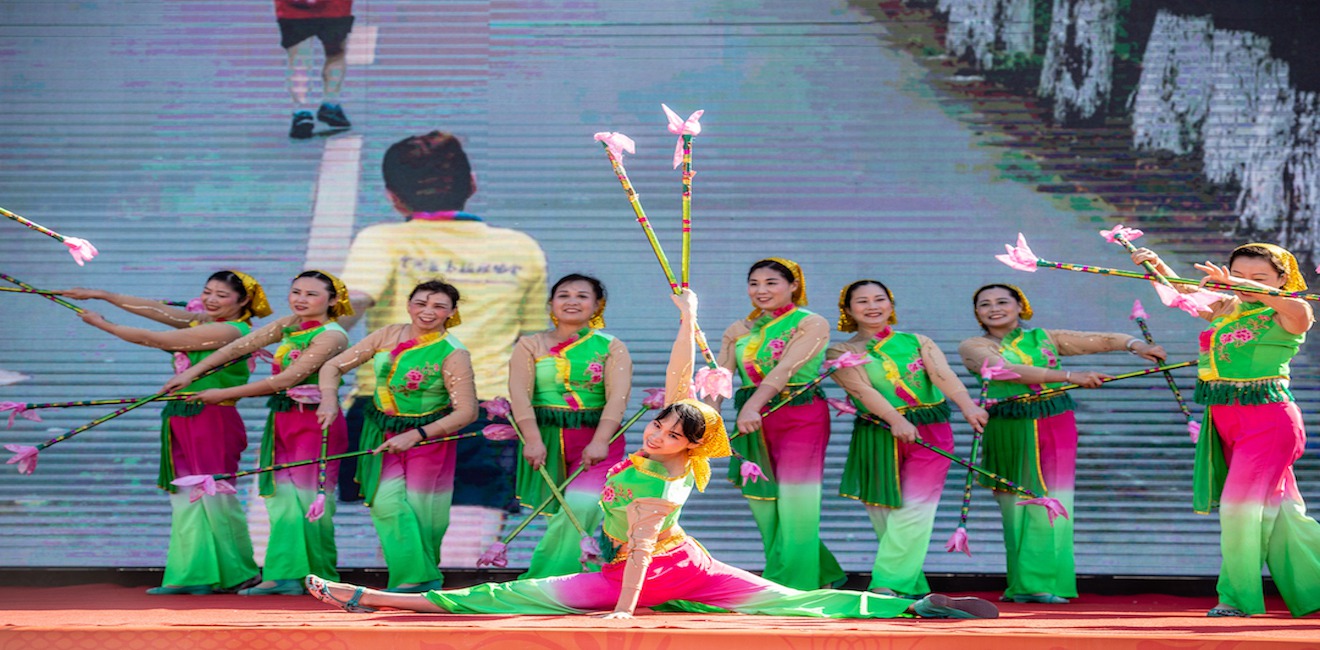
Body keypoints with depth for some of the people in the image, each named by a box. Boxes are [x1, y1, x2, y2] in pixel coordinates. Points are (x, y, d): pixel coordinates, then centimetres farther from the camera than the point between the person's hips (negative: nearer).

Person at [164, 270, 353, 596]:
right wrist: (191, 372, -3)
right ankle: (283, 575, 3)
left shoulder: (331, 336, -14)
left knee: (308, 497, -5)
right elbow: (239, 346, 6)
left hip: (315, 423, -7)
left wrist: (224, 394, -14)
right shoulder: (288, 326, 11)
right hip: (282, 420, 7)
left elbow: (286, 379, -18)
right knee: (283, 497, 2)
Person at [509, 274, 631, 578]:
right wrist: (532, 439, -19)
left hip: (596, 438, -1)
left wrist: (600, 442, -21)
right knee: (558, 516, 1)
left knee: (581, 506, -21)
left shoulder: (612, 347, 7)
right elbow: (520, 393, -5)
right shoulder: (531, 345, 8)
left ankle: (541, 581, -14)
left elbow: (618, 396, -6)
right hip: (546, 436, 1)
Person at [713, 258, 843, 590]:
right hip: (753, 422, 6)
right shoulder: (739, 330, 14)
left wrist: (753, 406, -31)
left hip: (801, 416, -5)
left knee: (794, 507, -11)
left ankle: (791, 587, -7)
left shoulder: (811, 324, -1)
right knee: (762, 506, 5)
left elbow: (785, 368, -16)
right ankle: (824, 576, 18)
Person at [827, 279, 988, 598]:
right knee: (885, 514, 0)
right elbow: (861, 388, -12)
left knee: (915, 510, -10)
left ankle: (888, 584, -11)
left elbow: (943, 374, -6)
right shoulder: (841, 353, 4)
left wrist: (968, 406, -26)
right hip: (878, 437, 0)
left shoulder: (918, 342, 10)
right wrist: (896, 420, -28)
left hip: (930, 432, 0)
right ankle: (911, 587, 11)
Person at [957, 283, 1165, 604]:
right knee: (1016, 506, 0)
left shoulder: (1045, 338, 12)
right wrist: (1069, 376, -25)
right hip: (1009, 432, -2)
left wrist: (1135, 344, -15)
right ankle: (1023, 584, 9)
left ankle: (1042, 583, -2)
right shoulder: (974, 347, 0)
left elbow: (1101, 339, 6)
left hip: (1056, 425, 2)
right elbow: (1007, 371, -16)